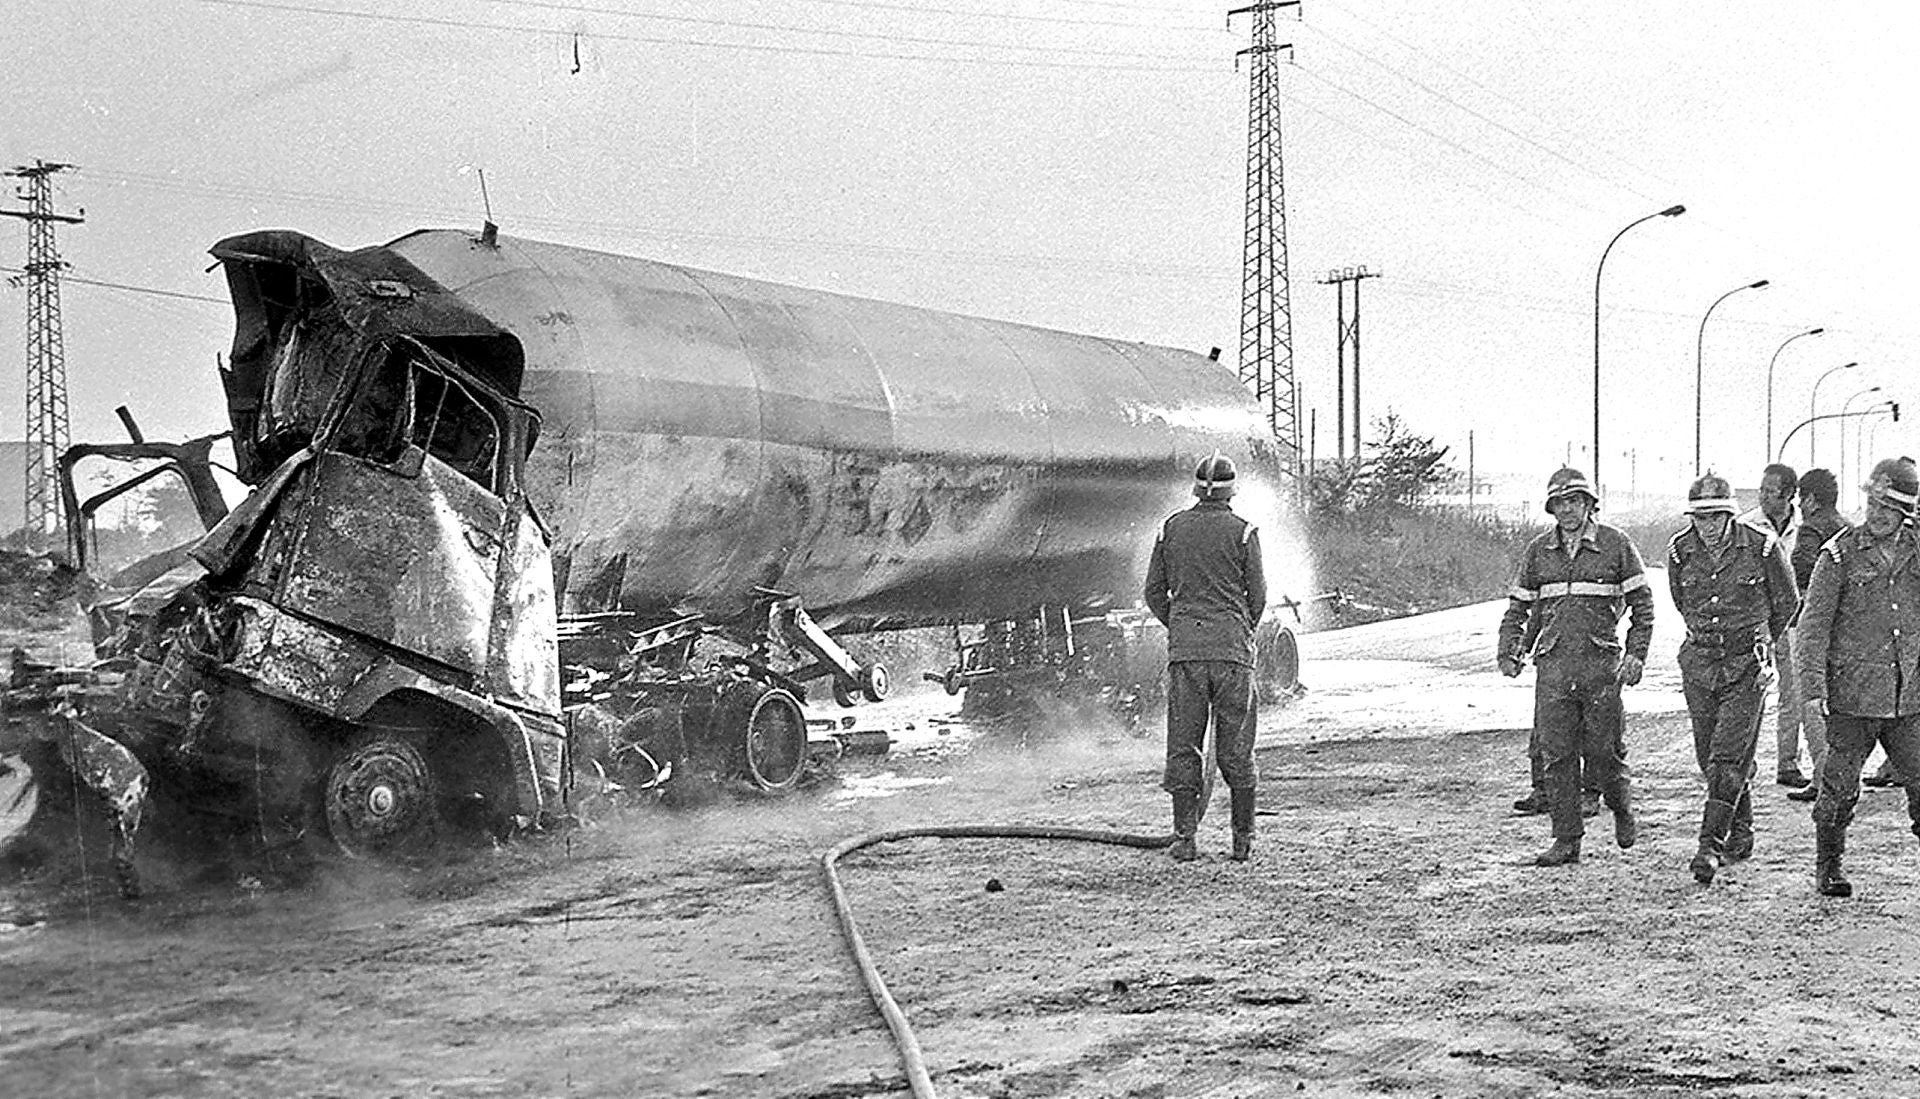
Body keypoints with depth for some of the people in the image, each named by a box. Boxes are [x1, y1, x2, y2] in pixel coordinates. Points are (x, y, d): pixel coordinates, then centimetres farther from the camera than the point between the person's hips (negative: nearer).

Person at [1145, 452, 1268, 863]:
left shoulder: (1172, 528, 6)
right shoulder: (1242, 532, -1)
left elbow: (1154, 592, 9)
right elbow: (1258, 596, 1)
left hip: (1184, 650, 2)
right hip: (1233, 650, -1)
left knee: (1183, 745, 5)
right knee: (1235, 747, 5)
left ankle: (1184, 837, 2)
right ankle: (1243, 838, 10)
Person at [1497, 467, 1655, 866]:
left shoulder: (1615, 545, 3)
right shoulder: (1538, 551, 11)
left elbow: (1642, 604, 5)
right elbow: (1518, 608, 17)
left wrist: (1636, 654, -5)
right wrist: (1508, 652, 3)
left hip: (1601, 663, -2)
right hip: (1553, 665, 2)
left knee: (1603, 751, 1)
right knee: (1556, 754, -1)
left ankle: (1622, 808, 31)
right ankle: (1566, 840, 6)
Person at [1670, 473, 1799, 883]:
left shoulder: (1762, 547, -10)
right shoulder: (1679, 552, -2)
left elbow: (1787, 602, 8)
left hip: (1747, 664, -4)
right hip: (1699, 664, 4)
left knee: (1728, 757, -11)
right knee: (1710, 757, 9)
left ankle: (1711, 846, -12)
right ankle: (1741, 833, 27)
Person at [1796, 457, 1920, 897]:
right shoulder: (1840, 554, -4)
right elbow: (1814, 624, -6)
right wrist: (1814, 686, -13)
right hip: (1852, 693, -3)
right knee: (1840, 787, 4)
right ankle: (1827, 868, 19)